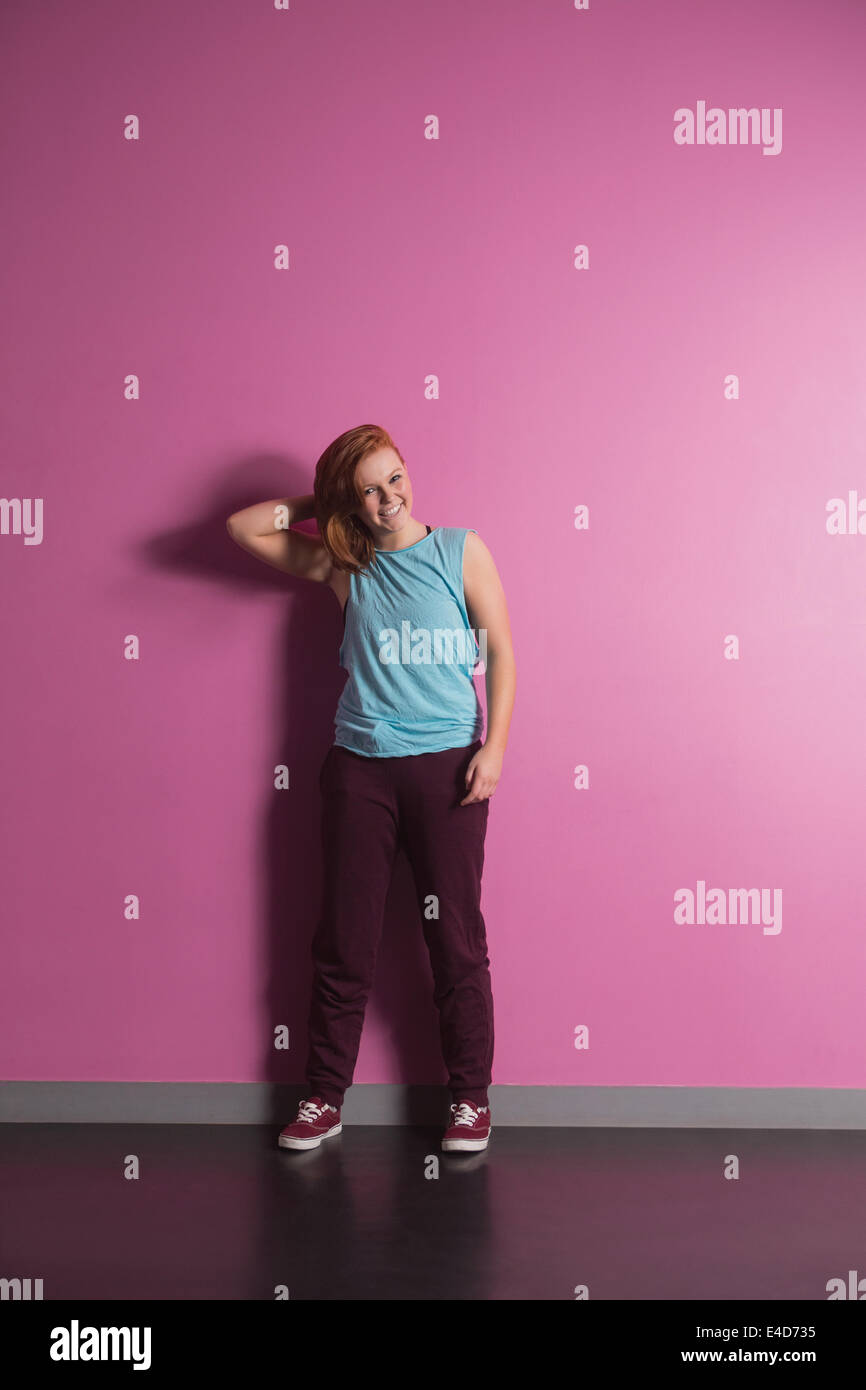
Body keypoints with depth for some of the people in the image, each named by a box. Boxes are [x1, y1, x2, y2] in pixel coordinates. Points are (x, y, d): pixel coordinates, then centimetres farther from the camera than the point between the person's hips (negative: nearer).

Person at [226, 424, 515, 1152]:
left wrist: (494, 746, -7)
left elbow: (500, 650, 1)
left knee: (456, 934, 3)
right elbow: (243, 527, 14)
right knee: (346, 936, 7)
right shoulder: (345, 566, 10)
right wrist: (316, 504, 11)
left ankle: (471, 1098, 17)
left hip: (446, 762, -2)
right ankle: (325, 1098, 19)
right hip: (360, 764, 2)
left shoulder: (462, 549, 4)